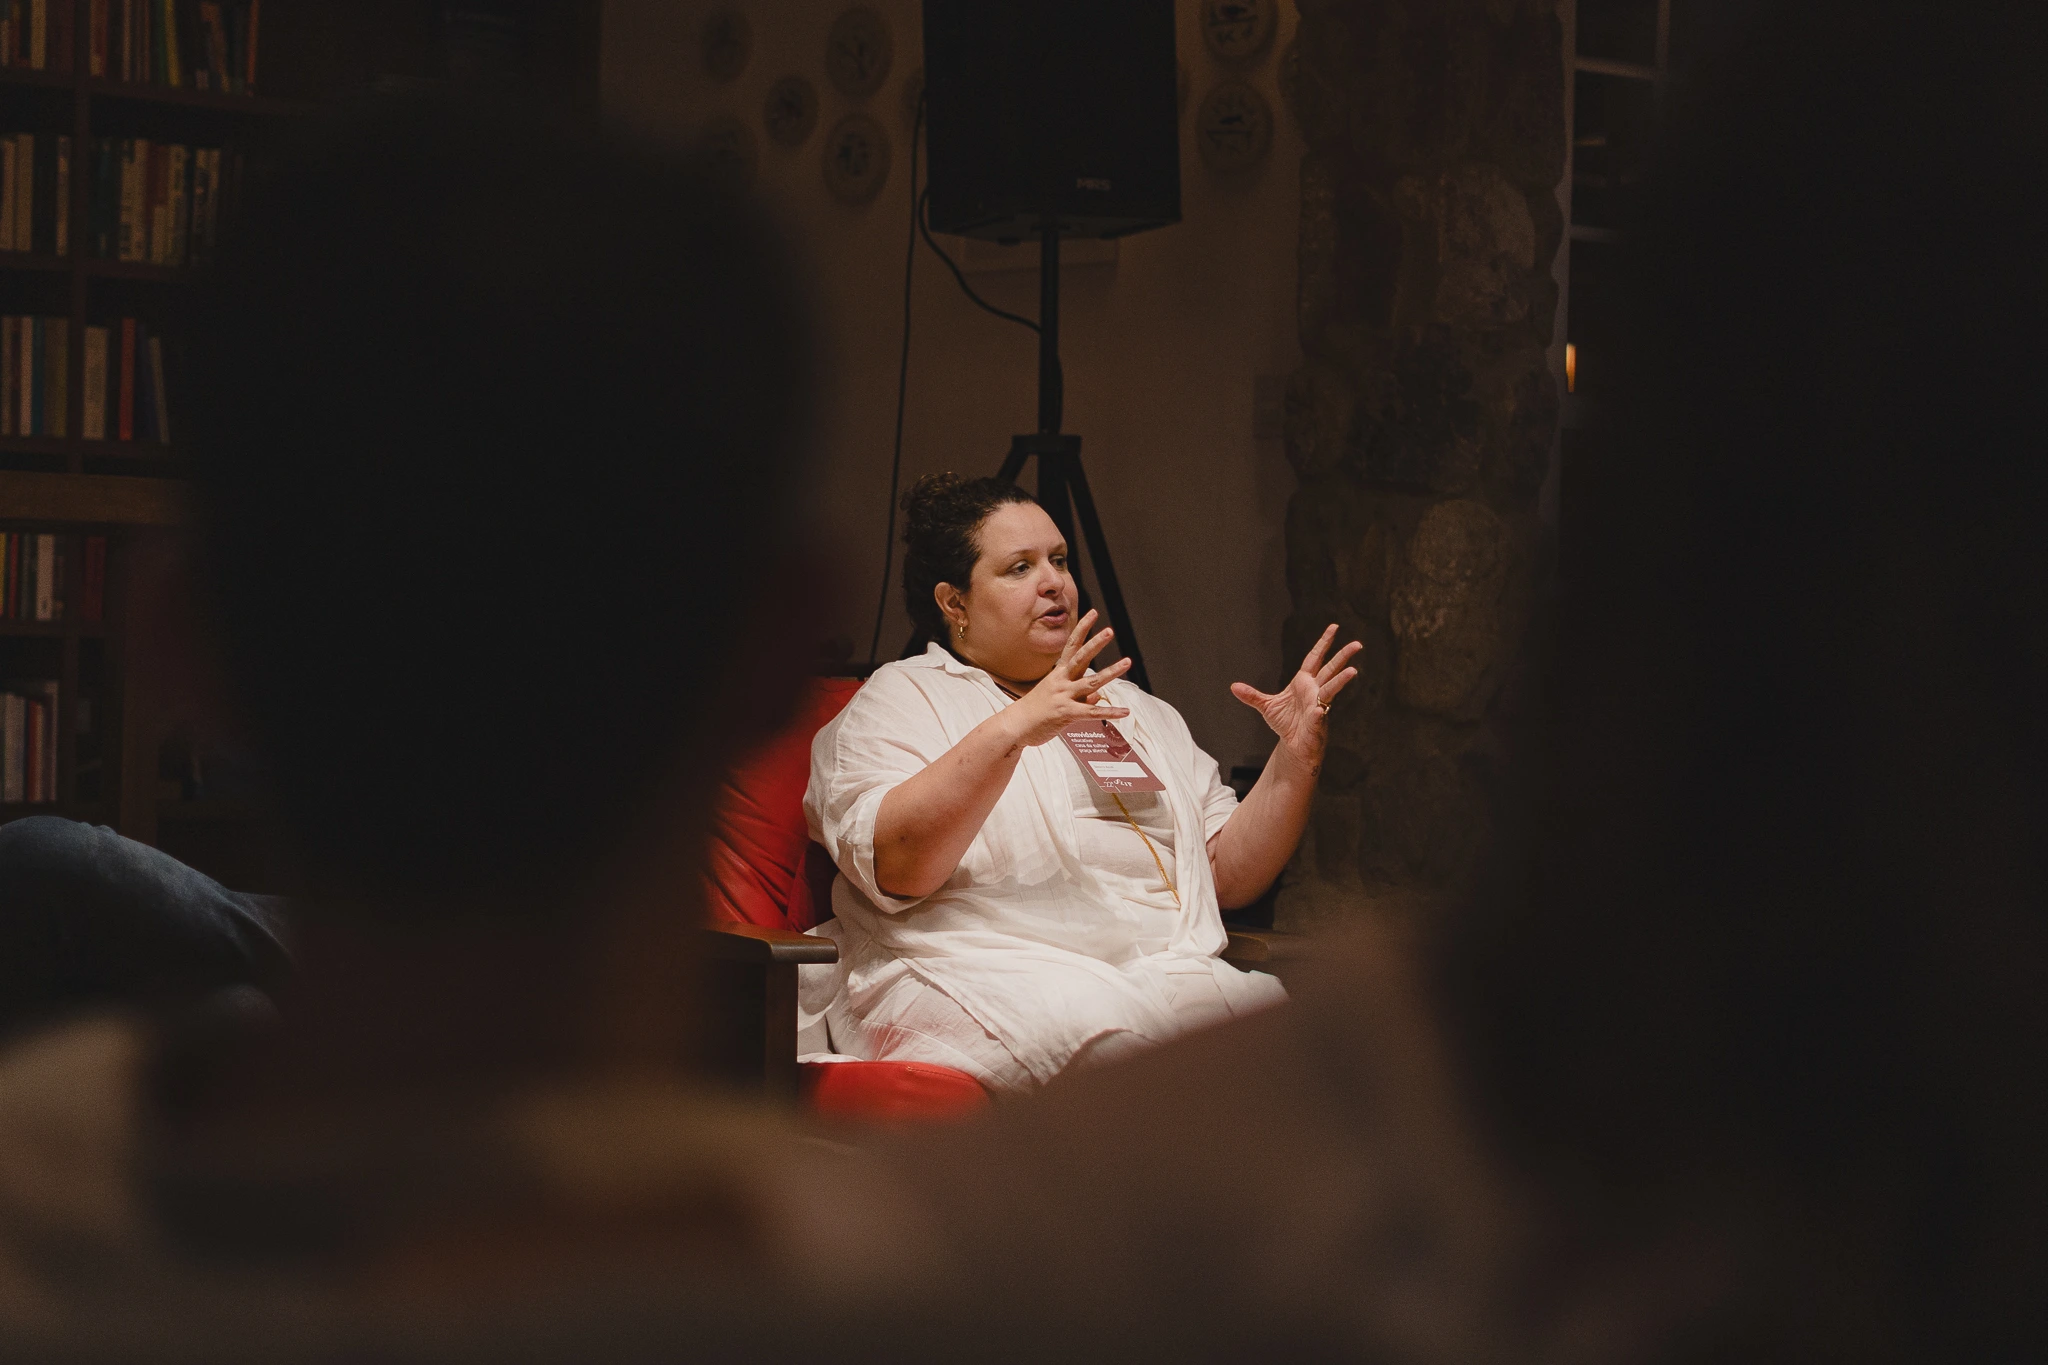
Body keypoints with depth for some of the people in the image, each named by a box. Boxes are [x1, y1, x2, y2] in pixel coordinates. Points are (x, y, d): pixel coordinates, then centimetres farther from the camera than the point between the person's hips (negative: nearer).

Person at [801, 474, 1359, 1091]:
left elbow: (1229, 876, 24)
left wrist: (1296, 756, 9)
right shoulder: (903, 695, 12)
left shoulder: (1138, 710, 31)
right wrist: (1012, 730, -18)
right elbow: (888, 866, -8)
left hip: (1179, 971, 6)